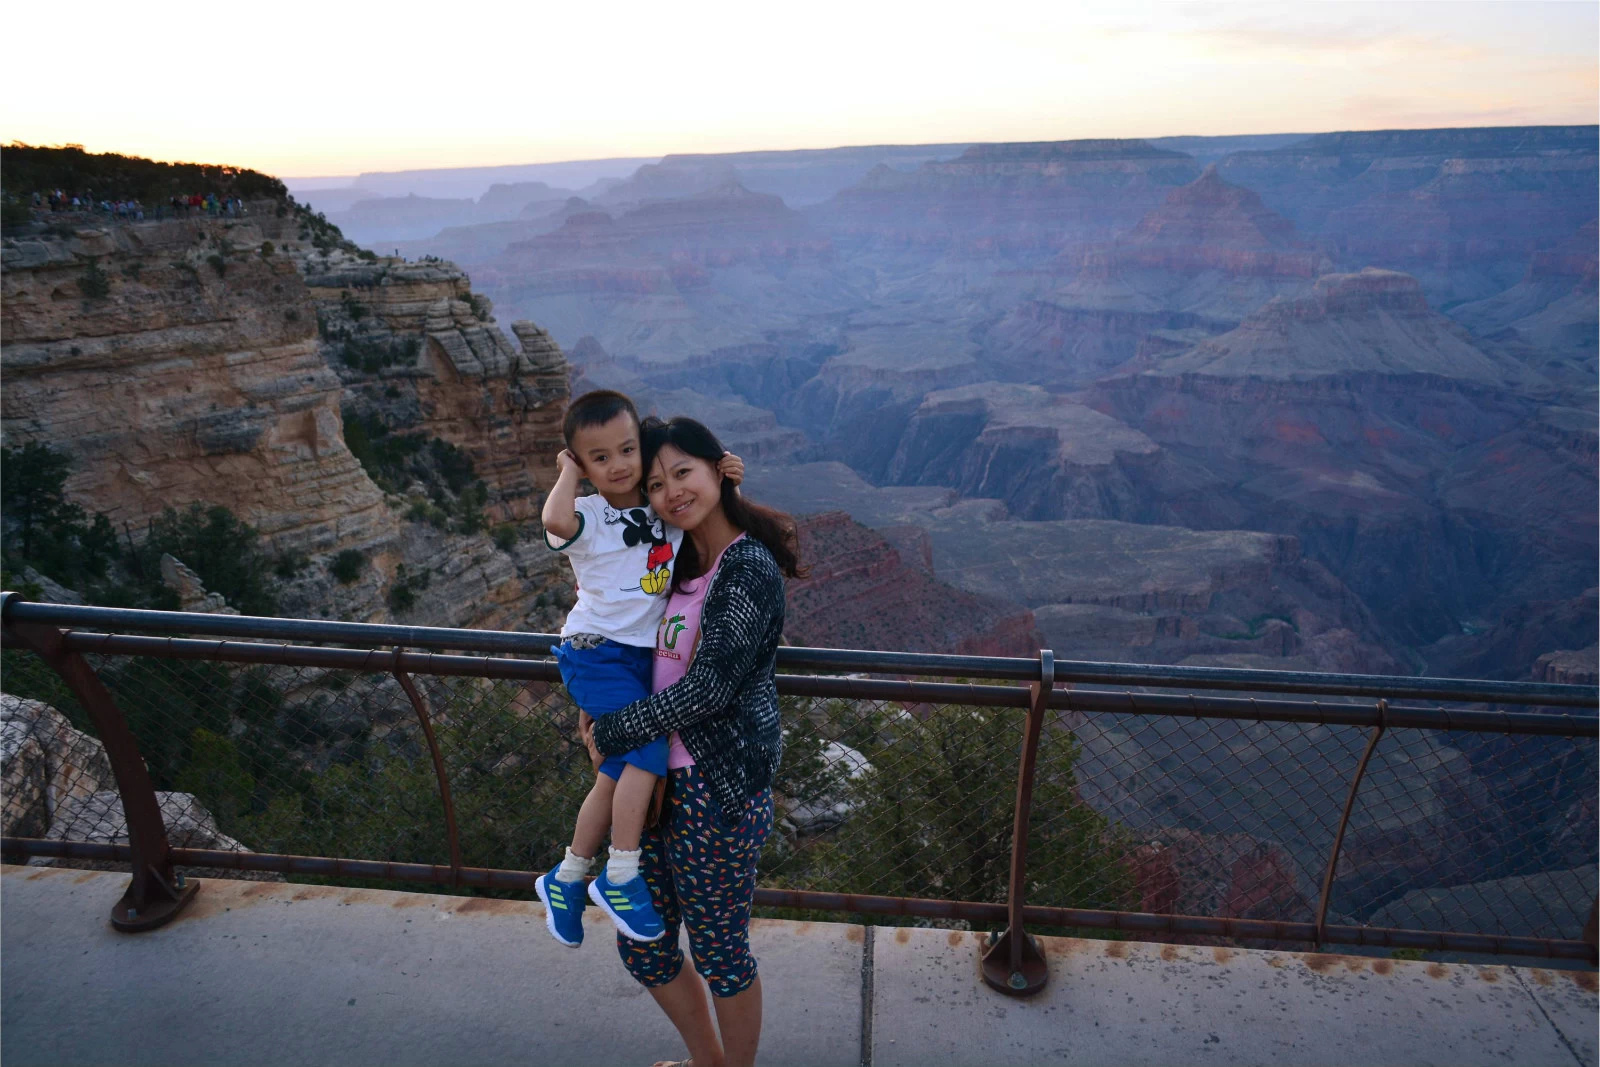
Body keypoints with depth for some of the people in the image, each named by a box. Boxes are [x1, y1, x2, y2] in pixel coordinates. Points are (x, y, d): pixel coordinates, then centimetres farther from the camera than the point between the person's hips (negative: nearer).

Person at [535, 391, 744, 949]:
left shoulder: (666, 512, 3)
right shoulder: (588, 517, -13)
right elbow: (556, 520, -37)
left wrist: (726, 483, -3)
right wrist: (568, 472, -19)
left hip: (643, 655, 6)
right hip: (597, 654, -6)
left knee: (618, 772, 11)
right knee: (648, 749, -20)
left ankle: (565, 880, 27)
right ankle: (621, 879, -5)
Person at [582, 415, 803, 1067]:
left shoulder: (749, 567, -18)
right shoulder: (683, 563, 9)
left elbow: (711, 687, -22)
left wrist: (611, 733, -12)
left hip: (720, 790, -9)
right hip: (666, 777, 9)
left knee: (720, 951, 11)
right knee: (644, 946, 21)